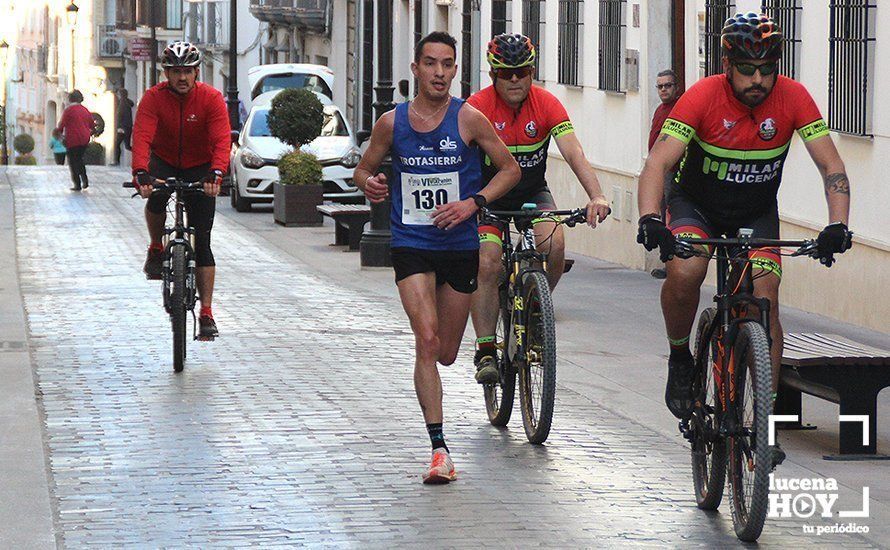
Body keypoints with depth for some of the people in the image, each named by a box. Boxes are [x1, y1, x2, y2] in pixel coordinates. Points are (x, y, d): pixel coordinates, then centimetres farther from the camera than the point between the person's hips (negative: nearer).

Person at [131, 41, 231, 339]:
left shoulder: (211, 98, -18)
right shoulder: (154, 98, -17)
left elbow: (222, 141, -28)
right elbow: (142, 137, -29)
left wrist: (215, 173, -46)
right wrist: (141, 174, -46)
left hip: (199, 168, 0)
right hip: (164, 162, 0)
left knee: (202, 241, -7)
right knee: (156, 196, -35)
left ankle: (206, 314, -4)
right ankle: (156, 250, -5)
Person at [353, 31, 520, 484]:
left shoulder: (468, 119, -6)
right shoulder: (391, 123, -1)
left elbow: (510, 169, 1)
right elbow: (364, 168, 13)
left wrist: (472, 203, -14)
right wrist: (368, 183, -11)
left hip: (460, 246, 1)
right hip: (411, 245, -1)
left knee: (446, 354, 9)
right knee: (427, 340, -18)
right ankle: (439, 447, -16)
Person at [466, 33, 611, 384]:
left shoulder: (546, 104, -16)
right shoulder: (478, 107, -20)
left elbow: (574, 153, -26)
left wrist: (596, 197, -41)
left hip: (533, 192, 2)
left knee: (554, 245, -24)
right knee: (487, 265, -19)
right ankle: (485, 351, -9)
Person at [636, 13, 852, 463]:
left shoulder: (793, 98, -19)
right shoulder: (703, 97, -25)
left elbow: (831, 166, -20)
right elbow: (659, 162, -31)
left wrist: (837, 226, -36)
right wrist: (650, 219, -48)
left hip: (756, 213, 2)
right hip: (696, 205, -2)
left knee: (764, 299, -14)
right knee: (685, 273, -30)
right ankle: (680, 357, -1)